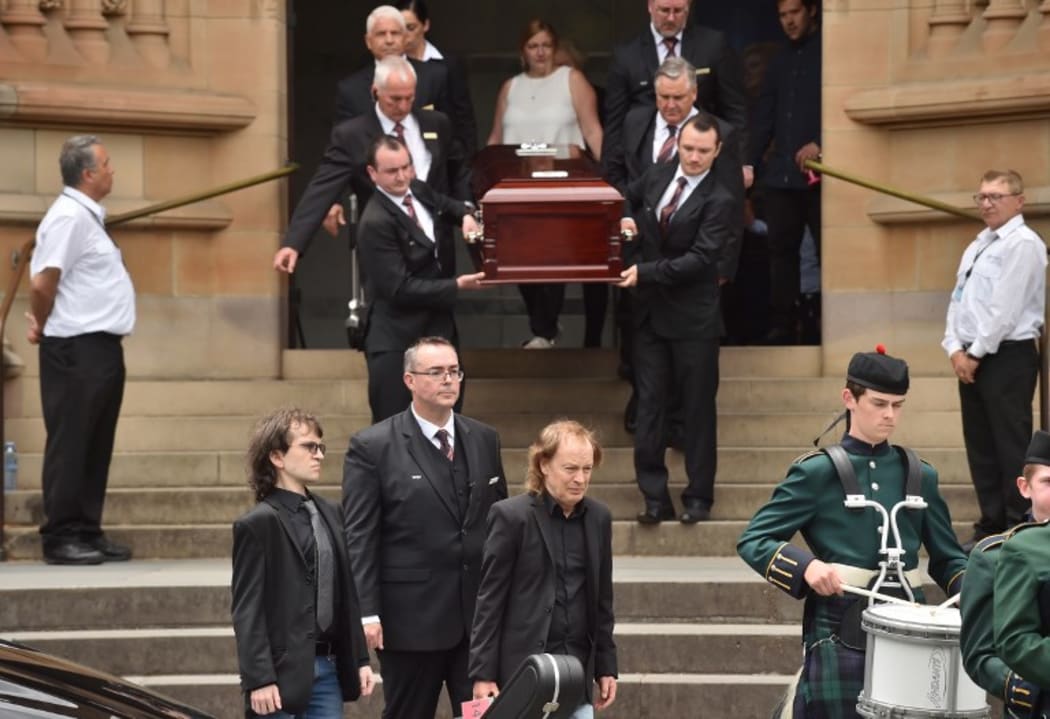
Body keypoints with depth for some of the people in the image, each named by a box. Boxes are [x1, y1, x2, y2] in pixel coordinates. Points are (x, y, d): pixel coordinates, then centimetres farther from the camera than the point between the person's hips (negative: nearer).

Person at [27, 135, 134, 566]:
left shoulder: (87, 216, 16)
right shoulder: (69, 217, -15)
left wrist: (42, 324, 11)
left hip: (102, 349, 10)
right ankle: (60, 538, -2)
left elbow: (43, 282, 23)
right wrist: (42, 327, -4)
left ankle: (88, 534, 17)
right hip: (77, 350, -10)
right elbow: (42, 283, -20)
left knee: (96, 447, 12)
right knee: (70, 445, -5)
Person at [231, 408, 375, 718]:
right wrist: (259, 680, -17)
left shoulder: (330, 513, 13)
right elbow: (247, 611, -11)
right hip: (284, 670, -7)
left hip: (328, 668, 7)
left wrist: (360, 659, 14)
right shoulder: (258, 524, -8)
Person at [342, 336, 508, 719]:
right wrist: (367, 614, -14)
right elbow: (359, 539, -8)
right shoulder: (372, 447, -5)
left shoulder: (485, 440, 10)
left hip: (481, 613, 4)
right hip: (412, 616, -4)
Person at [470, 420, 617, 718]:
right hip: (522, 666, -4)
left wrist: (606, 666, 14)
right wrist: (482, 674, -9)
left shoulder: (598, 517, 8)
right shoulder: (510, 516, -7)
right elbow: (490, 600, -6)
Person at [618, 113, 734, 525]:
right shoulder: (656, 178, 6)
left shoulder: (719, 201, -11)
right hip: (650, 312, 5)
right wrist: (625, 219, 4)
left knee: (698, 409, 4)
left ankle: (698, 497, 13)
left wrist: (645, 271, -20)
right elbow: (629, 198, 26)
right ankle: (655, 497, 8)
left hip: (693, 319, -5)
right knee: (650, 405, 4)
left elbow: (700, 259, -18)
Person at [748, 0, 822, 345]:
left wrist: (819, 143, -19)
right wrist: (749, 163, 8)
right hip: (781, 174, 6)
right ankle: (782, 328, 6)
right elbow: (764, 119, 17)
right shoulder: (780, 62, 19)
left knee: (827, 250, -5)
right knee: (781, 250, 4)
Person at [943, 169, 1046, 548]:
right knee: (980, 446, 10)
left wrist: (976, 354, -13)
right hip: (971, 359, 9)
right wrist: (955, 349, 1)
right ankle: (990, 527, 17)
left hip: (1007, 358, -9)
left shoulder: (1023, 244, -11)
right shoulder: (978, 245, 17)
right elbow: (958, 300, 15)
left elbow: (1006, 310, -17)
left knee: (1011, 447, -6)